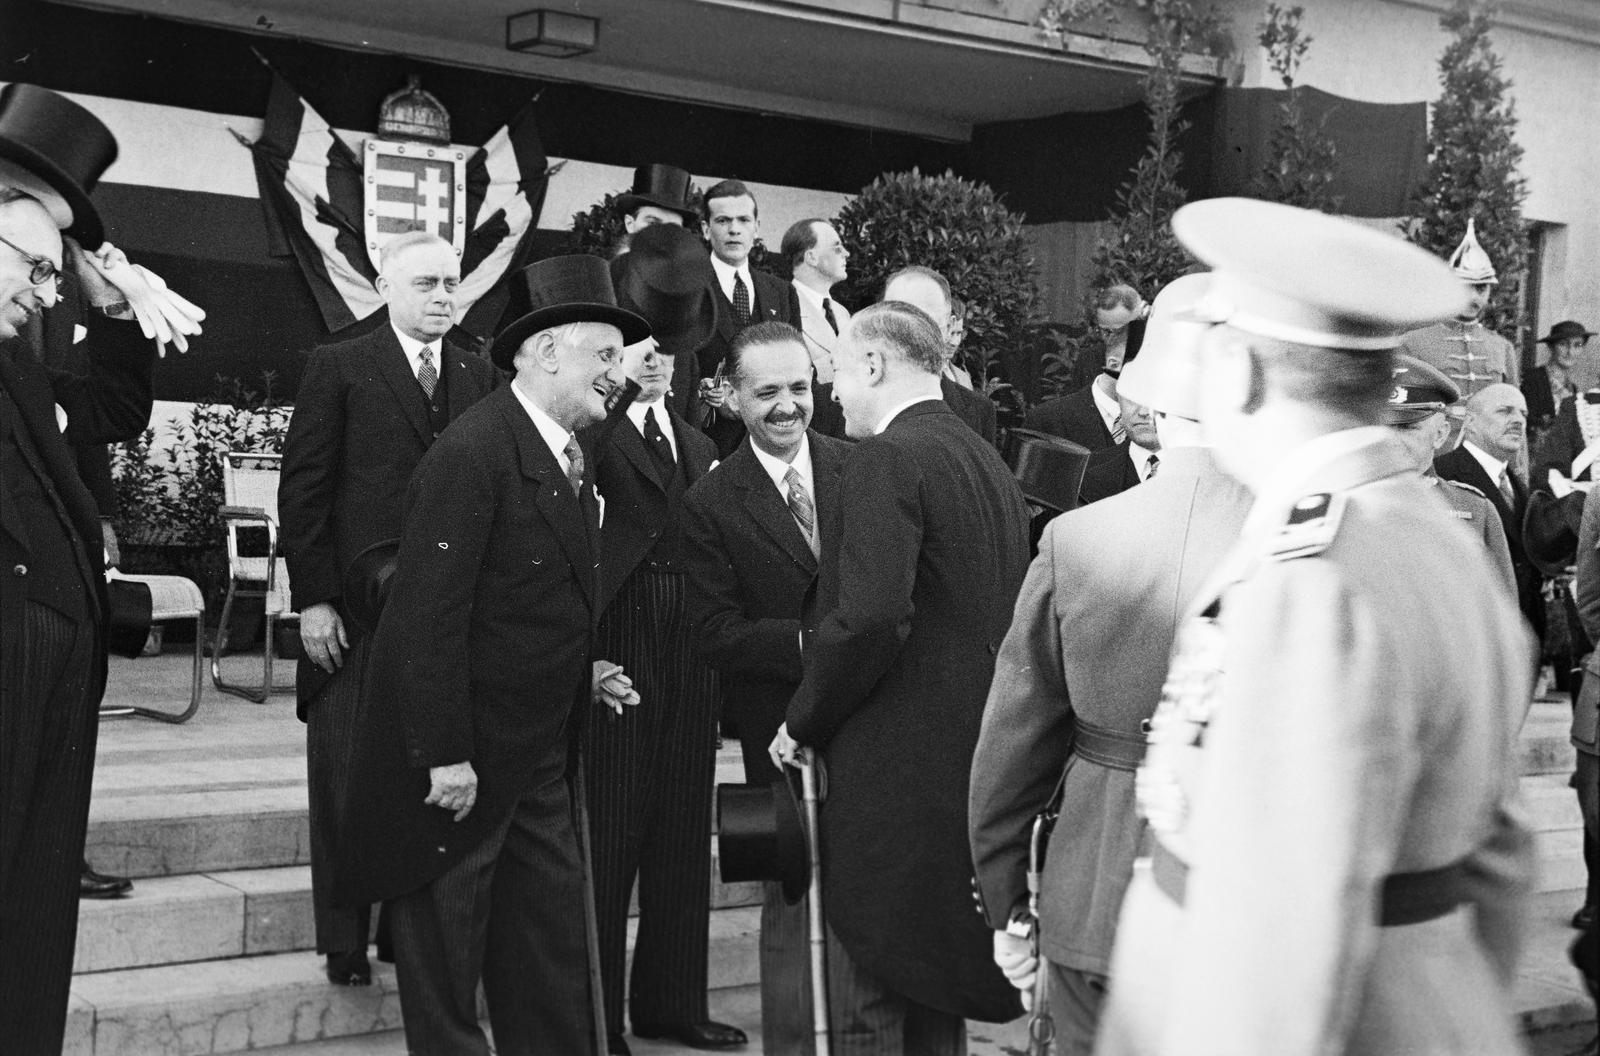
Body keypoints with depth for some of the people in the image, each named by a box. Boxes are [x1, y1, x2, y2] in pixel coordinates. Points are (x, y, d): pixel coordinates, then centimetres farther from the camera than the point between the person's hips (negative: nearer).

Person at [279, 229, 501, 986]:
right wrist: (313, 600, -8)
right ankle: (345, 943, 14)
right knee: (348, 780, 4)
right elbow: (302, 490, -1)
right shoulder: (338, 369, 2)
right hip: (355, 614, -2)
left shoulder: (481, 378, 12)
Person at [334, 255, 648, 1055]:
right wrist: (444, 756, -23)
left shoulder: (568, 455, 10)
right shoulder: (473, 453, -20)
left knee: (553, 947, 13)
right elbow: (432, 614, -23)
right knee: (445, 953, 6)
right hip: (461, 756, -9)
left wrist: (581, 670, 6)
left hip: (537, 755, 9)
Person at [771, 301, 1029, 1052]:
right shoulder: (988, 461, 12)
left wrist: (804, 723, -10)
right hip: (973, 759, 9)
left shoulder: (886, 460, -14)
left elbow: (869, 619, -24)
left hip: (894, 769, -9)